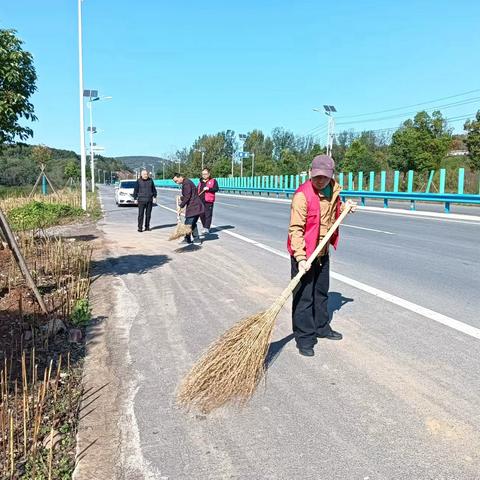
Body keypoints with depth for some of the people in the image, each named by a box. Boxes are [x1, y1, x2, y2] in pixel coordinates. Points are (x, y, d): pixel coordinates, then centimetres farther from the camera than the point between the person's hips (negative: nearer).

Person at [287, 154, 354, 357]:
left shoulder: (334, 190, 0)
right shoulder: (302, 194, -23)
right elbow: (295, 229, -25)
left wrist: (344, 208, 3)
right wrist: (300, 257, -31)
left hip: (322, 251, 8)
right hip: (304, 252, -7)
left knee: (321, 292, 21)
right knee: (304, 296, -1)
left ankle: (321, 327, 38)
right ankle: (304, 339, 10)